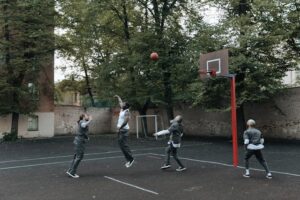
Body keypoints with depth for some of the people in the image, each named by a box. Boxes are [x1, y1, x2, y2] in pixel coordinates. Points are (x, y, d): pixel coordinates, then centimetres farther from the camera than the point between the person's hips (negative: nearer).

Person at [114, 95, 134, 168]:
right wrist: (118, 97, 43)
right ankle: (128, 159, 12)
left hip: (124, 130, -9)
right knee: (121, 144, 8)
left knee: (124, 145, -11)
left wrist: (120, 127, -25)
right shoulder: (122, 109, 12)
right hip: (120, 130, 9)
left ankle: (131, 159, -3)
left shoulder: (127, 112, -12)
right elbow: (120, 102, 30)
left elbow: (126, 120, -23)